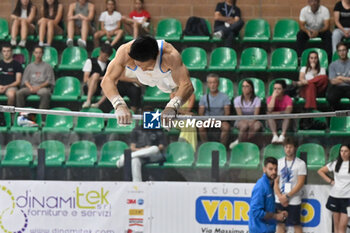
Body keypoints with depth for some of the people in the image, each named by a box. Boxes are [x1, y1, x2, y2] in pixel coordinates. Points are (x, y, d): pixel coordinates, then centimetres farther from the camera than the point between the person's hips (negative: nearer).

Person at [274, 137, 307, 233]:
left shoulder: (301, 163, -4)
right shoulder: (279, 162, 7)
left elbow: (300, 183, -9)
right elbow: (275, 182, 6)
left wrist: (287, 196, -13)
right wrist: (280, 196, -8)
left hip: (294, 201, -3)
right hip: (280, 200, 4)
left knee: (297, 225, 1)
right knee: (280, 225, 7)